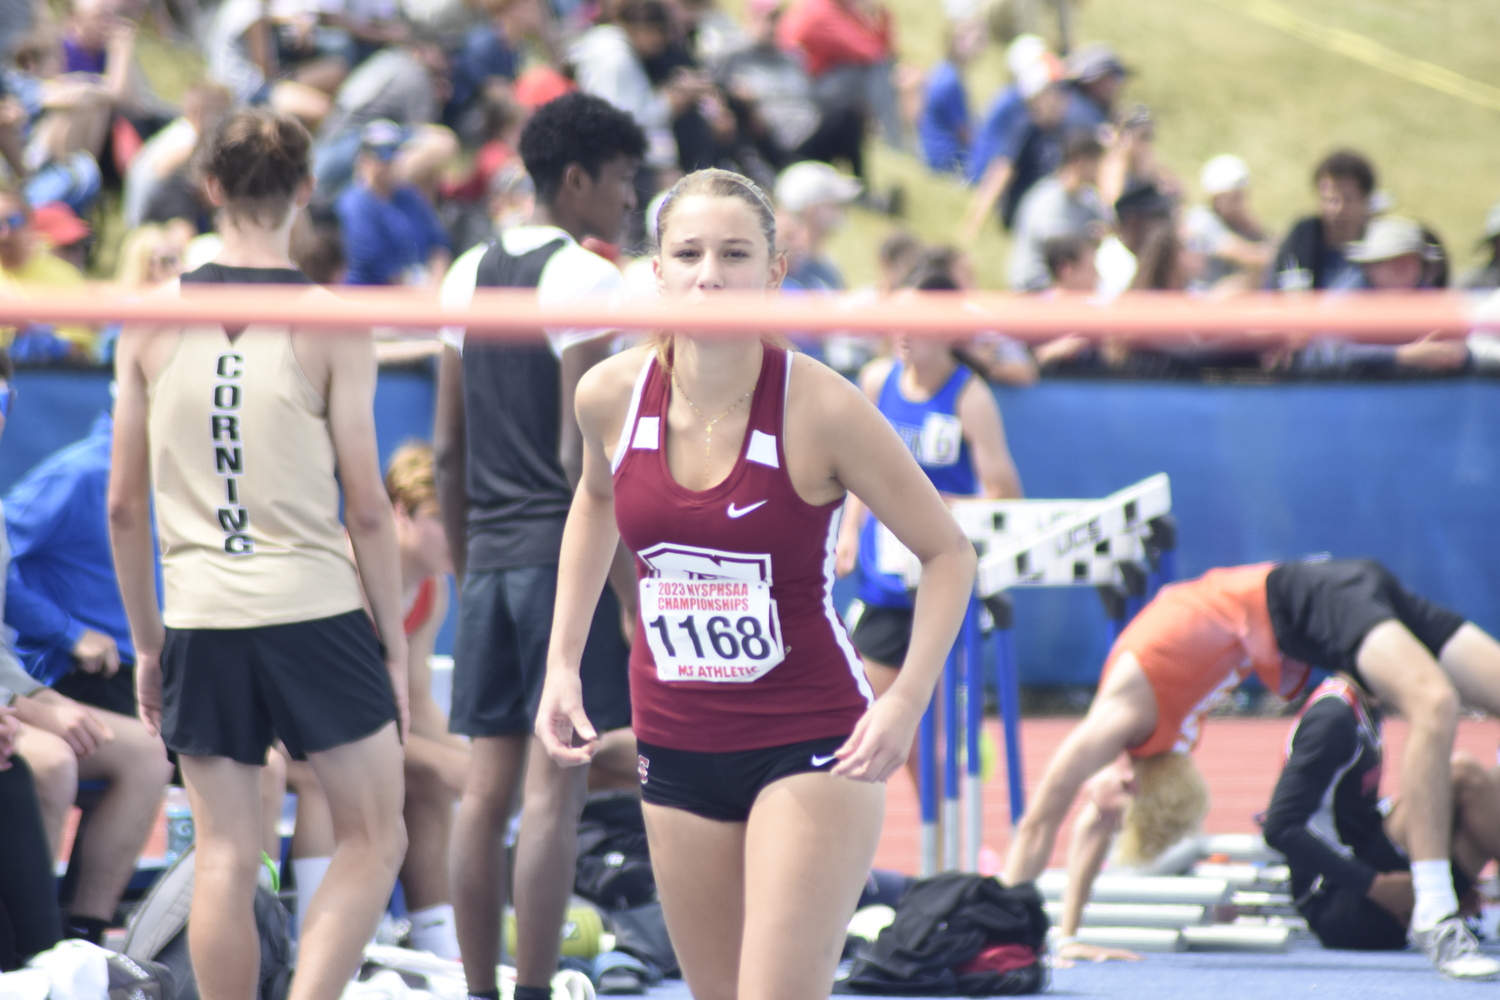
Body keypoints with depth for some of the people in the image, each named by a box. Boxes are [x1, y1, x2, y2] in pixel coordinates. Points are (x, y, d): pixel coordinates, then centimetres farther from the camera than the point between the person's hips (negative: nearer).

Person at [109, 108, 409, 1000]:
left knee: (226, 861, 8)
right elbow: (367, 508, -5)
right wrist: (394, 643, 4)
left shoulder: (151, 324, 4)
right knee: (374, 839, 9)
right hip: (315, 616, -3)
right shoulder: (332, 326, -5)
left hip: (201, 625, 3)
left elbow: (125, 505, 7)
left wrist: (147, 640, 17)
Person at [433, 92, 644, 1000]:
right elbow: (581, 454, -16)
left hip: (489, 555, 7)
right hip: (566, 551, -7)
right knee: (555, 791, -6)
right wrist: (632, 590, -14)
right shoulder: (585, 278, -10)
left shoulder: (469, 275, 13)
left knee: (487, 789, 7)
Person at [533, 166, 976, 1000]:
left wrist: (907, 699, -19)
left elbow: (948, 552, -6)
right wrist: (563, 664, 12)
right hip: (677, 740, 5)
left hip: (811, 743, -5)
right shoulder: (612, 395, -6)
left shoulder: (821, 408, -17)